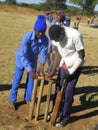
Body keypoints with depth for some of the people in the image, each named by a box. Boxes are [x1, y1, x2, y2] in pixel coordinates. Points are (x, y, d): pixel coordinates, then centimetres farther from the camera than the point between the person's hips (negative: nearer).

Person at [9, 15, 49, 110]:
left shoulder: (45, 40, -28)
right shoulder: (27, 37, -37)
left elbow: (43, 54, -21)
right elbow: (22, 55, -36)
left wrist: (41, 69, -31)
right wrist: (30, 70, -41)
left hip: (33, 59, 3)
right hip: (21, 58, -3)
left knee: (31, 79, 8)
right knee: (17, 79, 2)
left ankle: (28, 98, 26)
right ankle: (12, 100, 16)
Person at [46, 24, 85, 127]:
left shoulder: (75, 35, -30)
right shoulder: (55, 35, -13)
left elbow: (81, 56, -20)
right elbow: (57, 53, -3)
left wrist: (71, 72, -17)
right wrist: (53, 71, -6)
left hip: (75, 66, -5)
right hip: (63, 64, 6)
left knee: (68, 92, -2)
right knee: (58, 88, 11)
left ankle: (65, 117, 16)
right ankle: (57, 112, 32)